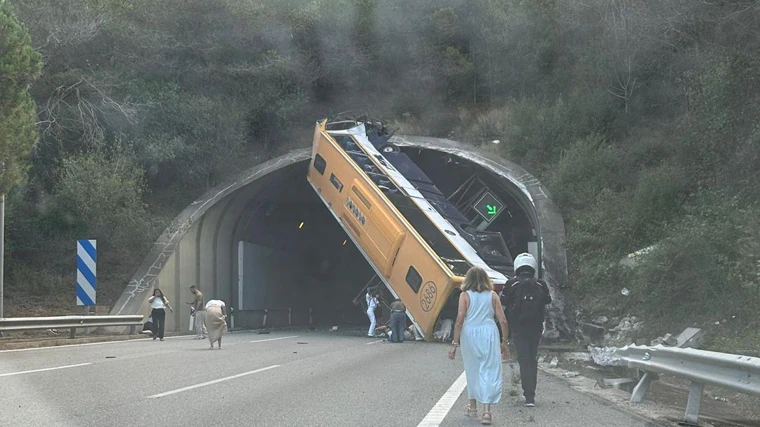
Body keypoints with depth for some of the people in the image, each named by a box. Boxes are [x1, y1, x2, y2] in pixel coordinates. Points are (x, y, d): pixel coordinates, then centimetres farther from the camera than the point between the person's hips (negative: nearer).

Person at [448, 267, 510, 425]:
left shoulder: (465, 295, 0)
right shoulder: (492, 295, 4)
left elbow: (459, 320, -6)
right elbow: (503, 321, 2)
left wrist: (455, 343, -3)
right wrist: (505, 341, 13)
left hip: (470, 335, 0)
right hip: (489, 334, 0)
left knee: (472, 370, 17)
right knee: (489, 371, 1)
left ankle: (473, 407, 30)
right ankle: (487, 411, -10)